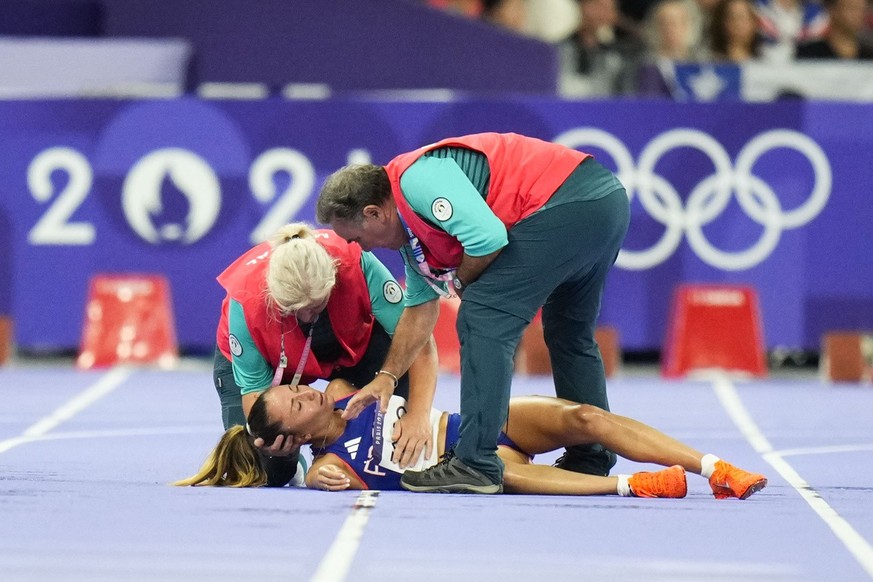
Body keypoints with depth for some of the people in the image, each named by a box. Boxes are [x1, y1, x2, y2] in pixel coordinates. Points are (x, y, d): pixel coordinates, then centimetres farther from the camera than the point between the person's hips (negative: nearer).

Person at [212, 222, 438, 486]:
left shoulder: (355, 263, -38)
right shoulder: (245, 302, -38)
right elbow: (254, 387, -25)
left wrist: (418, 416, -45)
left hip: (350, 348, 2)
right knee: (269, 471, -19)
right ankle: (288, 458, 16)